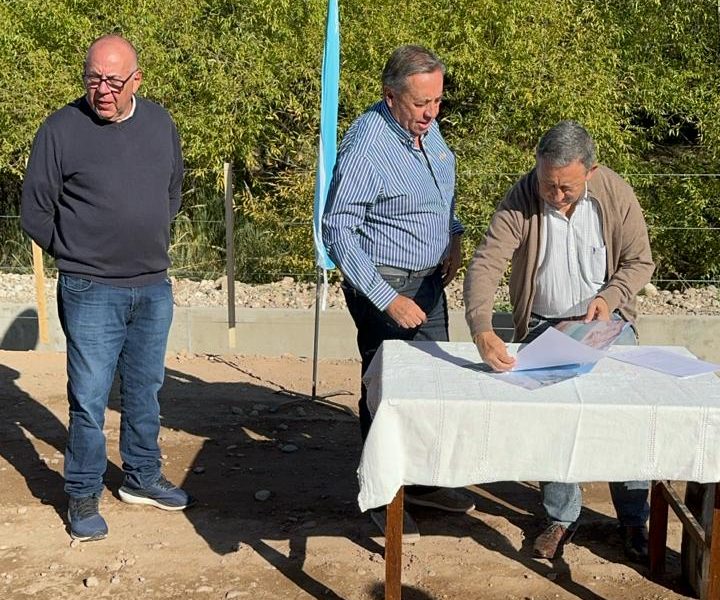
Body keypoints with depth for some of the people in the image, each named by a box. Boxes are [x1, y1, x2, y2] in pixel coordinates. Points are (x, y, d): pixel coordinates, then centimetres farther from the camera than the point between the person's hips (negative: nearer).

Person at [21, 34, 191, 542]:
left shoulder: (160, 123, 3)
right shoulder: (61, 130, -11)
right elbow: (35, 212, -2)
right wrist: (77, 255, 2)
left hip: (154, 289, 5)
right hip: (91, 293, -4)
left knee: (146, 390, 16)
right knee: (89, 398, 1)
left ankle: (143, 478, 33)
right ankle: (83, 496, 17)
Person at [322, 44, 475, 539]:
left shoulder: (427, 127, 1)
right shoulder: (367, 144, -23)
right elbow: (338, 230, -23)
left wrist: (454, 234, 4)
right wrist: (387, 300, -25)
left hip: (429, 280, 8)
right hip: (385, 284, -8)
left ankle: (424, 482, 32)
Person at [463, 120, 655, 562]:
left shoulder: (616, 194, -13)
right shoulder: (520, 202, -19)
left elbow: (640, 261, -2)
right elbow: (486, 264, -28)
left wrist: (610, 297, -22)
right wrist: (482, 329, -44)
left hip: (606, 320, 1)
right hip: (544, 325, -1)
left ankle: (635, 520, 14)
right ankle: (562, 518, 15)